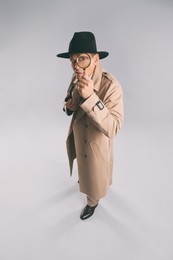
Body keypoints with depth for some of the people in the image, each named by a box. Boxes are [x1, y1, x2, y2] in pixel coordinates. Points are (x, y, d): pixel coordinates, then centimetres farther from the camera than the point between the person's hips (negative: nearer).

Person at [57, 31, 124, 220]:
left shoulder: (111, 86, -32)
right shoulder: (76, 77, -10)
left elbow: (113, 128, -37)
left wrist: (90, 97, -46)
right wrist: (69, 105, -16)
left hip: (96, 142, -6)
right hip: (78, 137, 6)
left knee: (94, 175, 19)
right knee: (84, 167, 33)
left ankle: (93, 202, 50)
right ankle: (84, 178, 67)